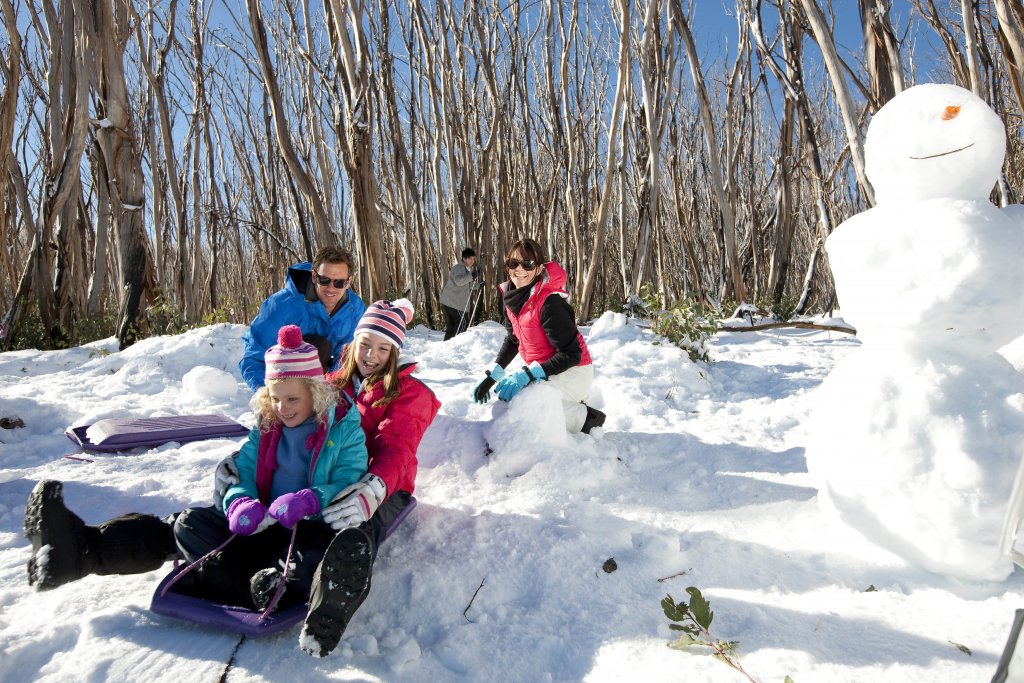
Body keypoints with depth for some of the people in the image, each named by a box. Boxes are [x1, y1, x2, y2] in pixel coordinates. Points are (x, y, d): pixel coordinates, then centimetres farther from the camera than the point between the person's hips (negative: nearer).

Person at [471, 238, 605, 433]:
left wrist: (528, 374, -31)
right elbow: (513, 340, 12)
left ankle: (584, 418, -7)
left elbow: (571, 354, -24)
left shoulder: (549, 302, -26)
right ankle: (573, 404, 19)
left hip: (572, 372, -9)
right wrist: (492, 375, 3)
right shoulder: (511, 296, -2)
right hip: (543, 371, 9)